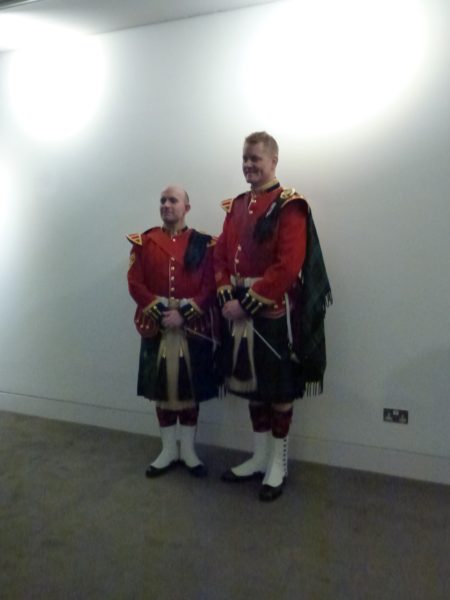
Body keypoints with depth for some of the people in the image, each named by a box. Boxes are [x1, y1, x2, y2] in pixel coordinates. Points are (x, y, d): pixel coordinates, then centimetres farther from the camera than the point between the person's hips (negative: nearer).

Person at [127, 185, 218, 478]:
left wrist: (184, 314, -17)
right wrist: (160, 312, -14)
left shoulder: (203, 243, 1)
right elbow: (135, 284, -1)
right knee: (161, 388, 9)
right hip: (156, 327, 1)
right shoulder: (144, 242, 5)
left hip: (194, 328, -1)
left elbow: (210, 287, -5)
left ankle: (188, 450, 24)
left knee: (190, 388, 8)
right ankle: (169, 450, 25)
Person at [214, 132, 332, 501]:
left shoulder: (290, 206, -9)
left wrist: (248, 302, -19)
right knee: (251, 385, 15)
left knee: (280, 390, 6)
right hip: (240, 311, 7)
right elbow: (221, 256, 11)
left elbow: (288, 267, -19)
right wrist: (227, 298, -5)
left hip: (275, 313, -7)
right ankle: (259, 457, 31)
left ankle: (279, 464, 22)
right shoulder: (236, 207, 13)